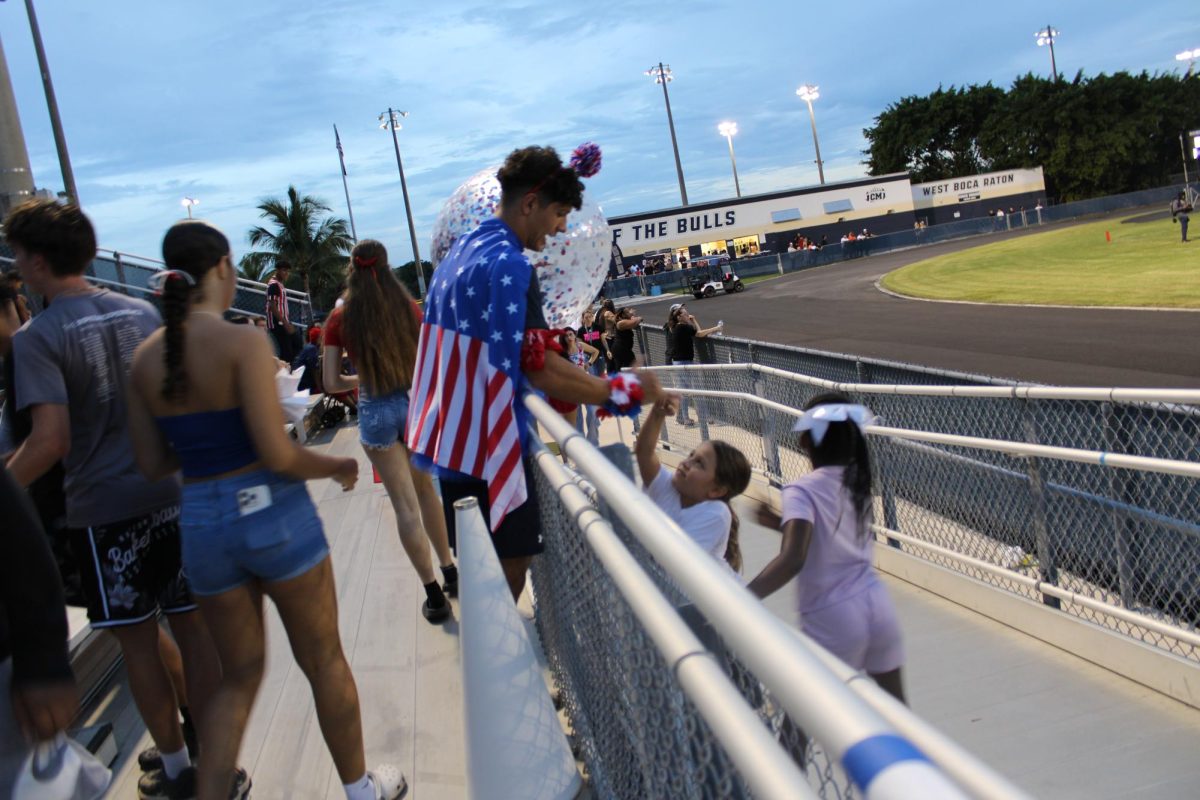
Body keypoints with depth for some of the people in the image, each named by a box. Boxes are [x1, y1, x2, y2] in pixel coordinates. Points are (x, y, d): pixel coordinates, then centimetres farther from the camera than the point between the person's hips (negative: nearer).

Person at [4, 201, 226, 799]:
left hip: (103, 510, -4)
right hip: (171, 495, 5)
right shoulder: (144, 312, 5)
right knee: (193, 629, 9)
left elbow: (49, 441, -19)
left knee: (138, 644, 9)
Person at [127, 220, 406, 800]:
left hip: (201, 524, 5)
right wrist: (338, 466, -3)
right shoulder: (243, 343, -16)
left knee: (238, 675, 20)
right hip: (271, 511, -5)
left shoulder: (146, 357, 1)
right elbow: (277, 455, -19)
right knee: (324, 662, 14)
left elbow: (152, 463, 5)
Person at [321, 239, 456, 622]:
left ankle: (434, 594, 9)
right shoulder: (409, 307, -3)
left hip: (375, 412, -2)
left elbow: (332, 383, -5)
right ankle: (450, 572, 30)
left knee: (405, 505, 4)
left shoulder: (340, 319, -6)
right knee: (425, 491, 21)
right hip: (415, 403, 2)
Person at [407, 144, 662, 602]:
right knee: (509, 569, 0)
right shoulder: (507, 264, -18)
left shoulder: (462, 251, 13)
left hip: (453, 439, 10)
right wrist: (623, 393, -13)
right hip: (487, 447, -10)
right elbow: (537, 369, -22)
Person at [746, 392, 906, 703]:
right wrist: (782, 522, 20)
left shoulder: (802, 490, -15)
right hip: (876, 605, 6)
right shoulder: (857, 483, 5)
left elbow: (792, 559, -31)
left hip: (832, 619, -6)